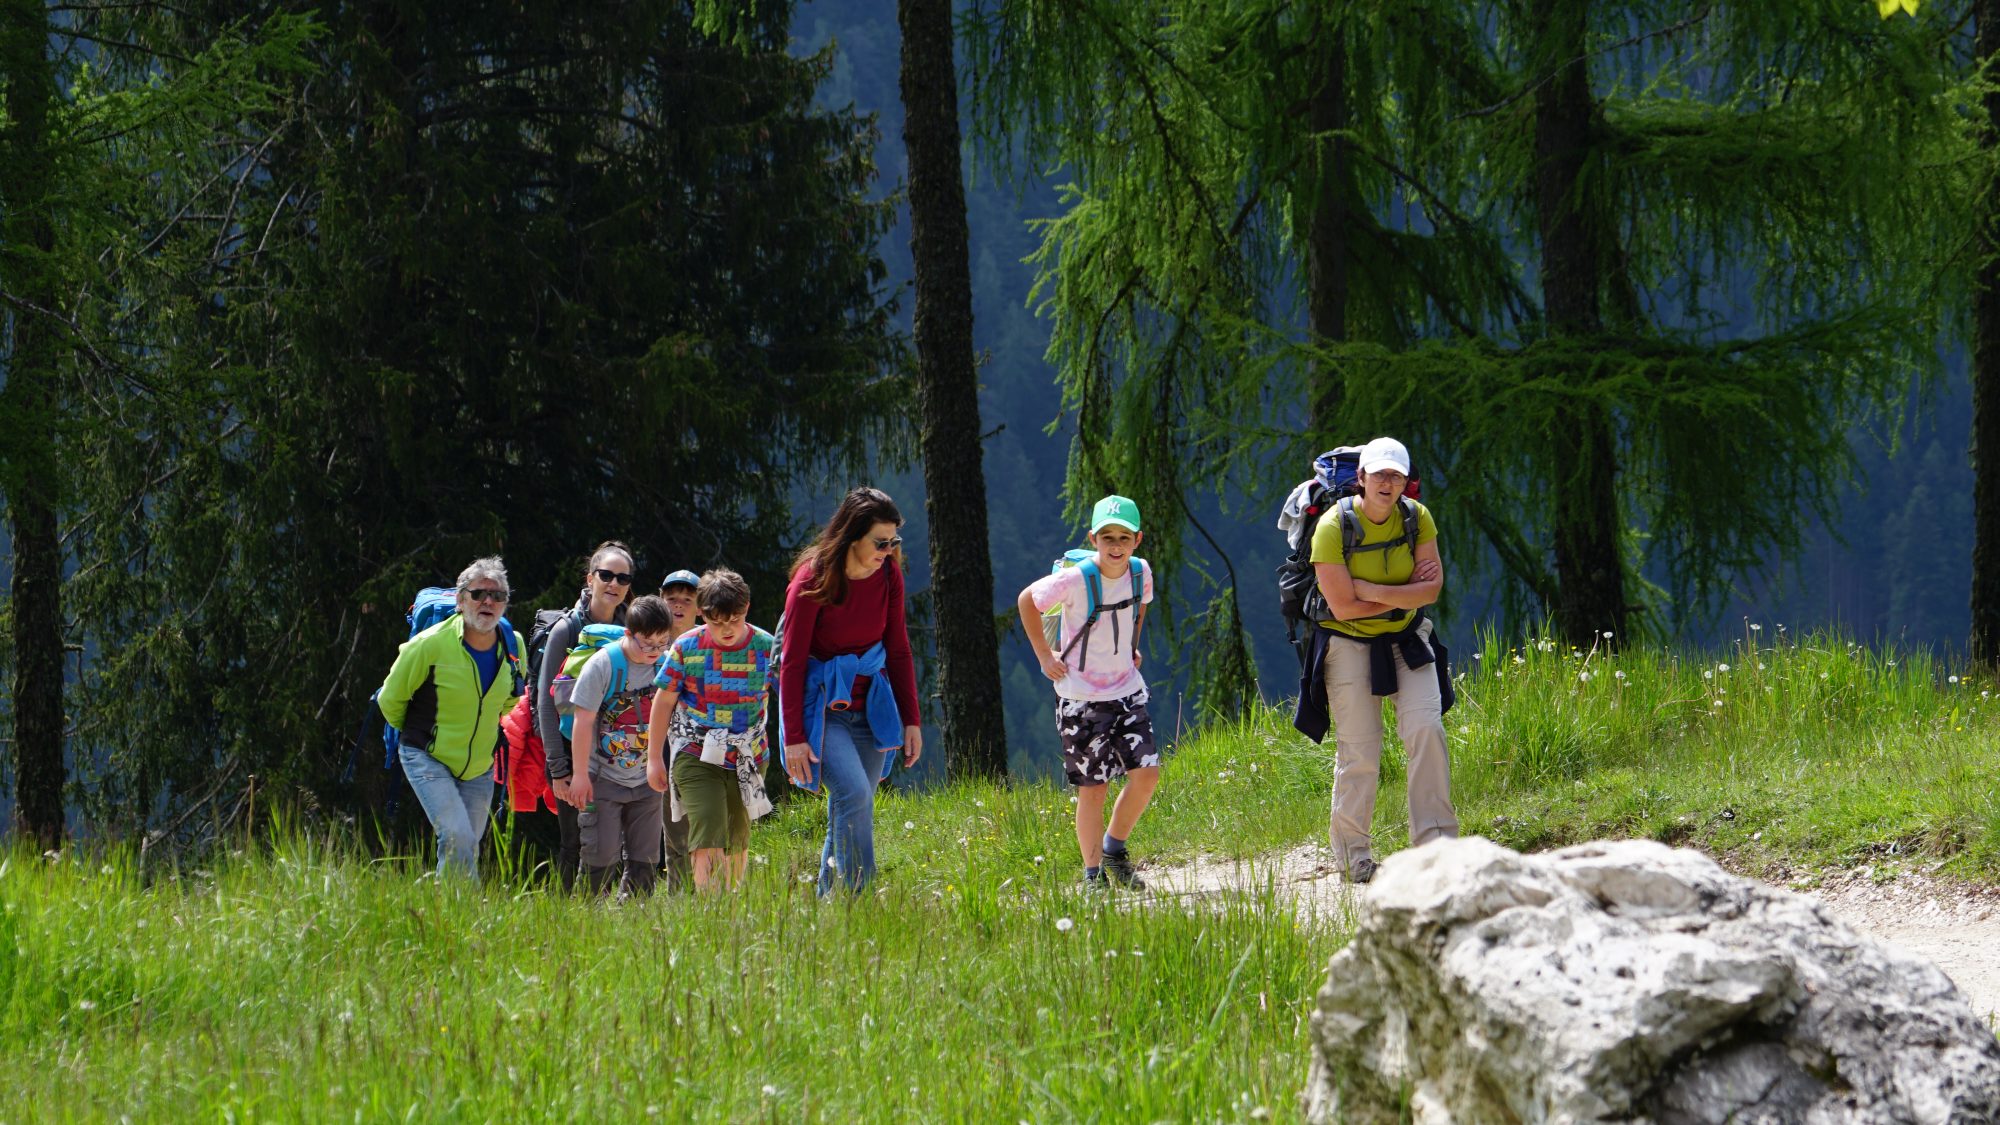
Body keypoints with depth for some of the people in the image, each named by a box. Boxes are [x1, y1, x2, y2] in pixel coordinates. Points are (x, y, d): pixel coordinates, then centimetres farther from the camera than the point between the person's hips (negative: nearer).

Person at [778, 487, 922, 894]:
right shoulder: (813, 580, -16)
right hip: (821, 705, -5)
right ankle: (857, 894, -21)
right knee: (854, 794, -23)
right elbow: (792, 662, -12)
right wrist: (793, 737, -15)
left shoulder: (888, 575, -1)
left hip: (869, 704, 5)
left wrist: (911, 721, 6)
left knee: (850, 812, 3)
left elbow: (898, 651, 9)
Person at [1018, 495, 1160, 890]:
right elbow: (1027, 600, -2)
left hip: (1127, 690, 4)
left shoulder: (1141, 573, -3)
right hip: (1080, 697, -4)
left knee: (1146, 773, -7)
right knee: (1093, 788, -1)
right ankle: (1093, 873, 11)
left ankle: (1114, 849, 15)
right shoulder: (1074, 580, -19)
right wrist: (1044, 655, -2)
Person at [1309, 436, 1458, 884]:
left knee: (1426, 729, -13)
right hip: (1351, 645, -3)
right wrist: (1405, 592, -13)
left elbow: (1431, 589, -10)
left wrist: (1370, 590, -20)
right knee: (1359, 750, -6)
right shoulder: (1334, 527, -17)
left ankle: (1434, 842, -9)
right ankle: (1352, 853, 9)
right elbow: (1343, 607, -19)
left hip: (1406, 641, 3)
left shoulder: (1416, 519, -5)